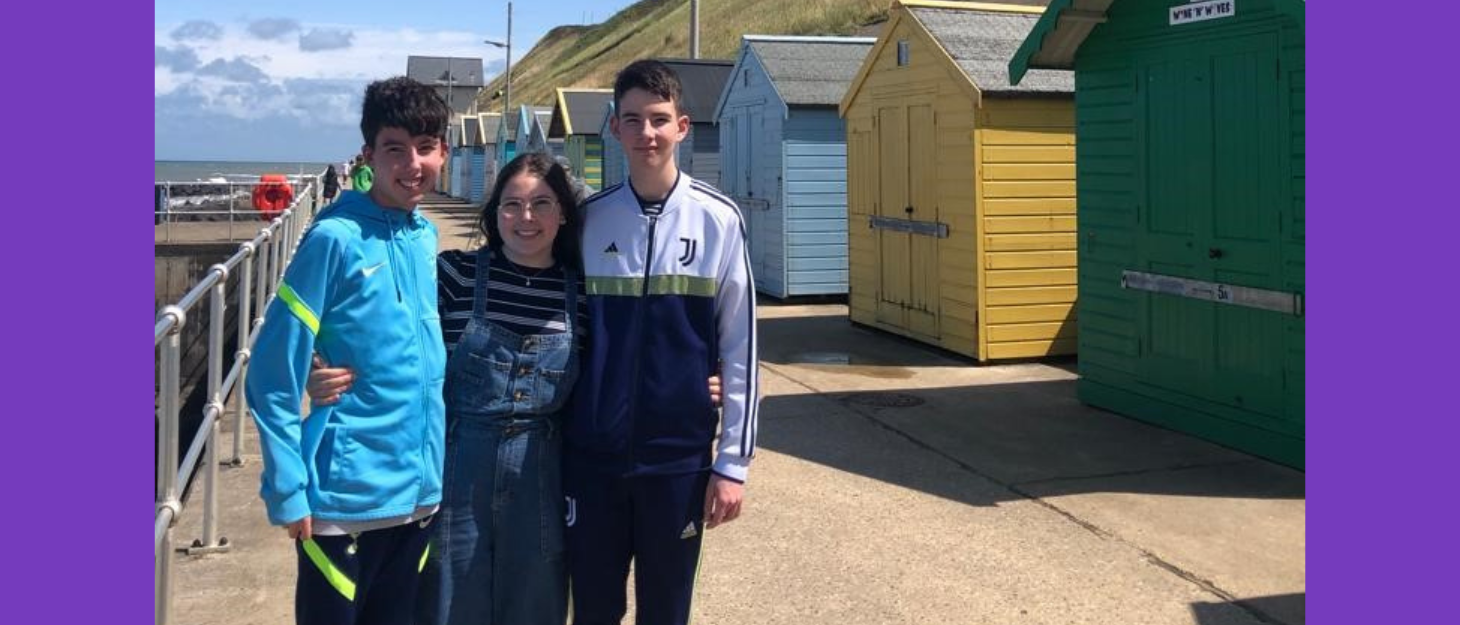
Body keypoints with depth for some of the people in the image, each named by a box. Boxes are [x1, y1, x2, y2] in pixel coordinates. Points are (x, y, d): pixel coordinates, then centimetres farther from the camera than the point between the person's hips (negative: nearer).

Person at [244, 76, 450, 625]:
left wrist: (432, 472, 11)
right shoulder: (336, 239, -13)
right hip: (345, 495, -6)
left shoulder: (427, 238, 5)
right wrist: (288, 490, -16)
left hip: (419, 491, 6)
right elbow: (272, 375, -13)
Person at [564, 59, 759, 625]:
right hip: (592, 455, 1)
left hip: (680, 455, -1)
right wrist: (553, 441, 6)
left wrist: (733, 461, -4)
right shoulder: (589, 220, 1)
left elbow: (739, 349, -2)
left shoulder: (718, 219, -4)